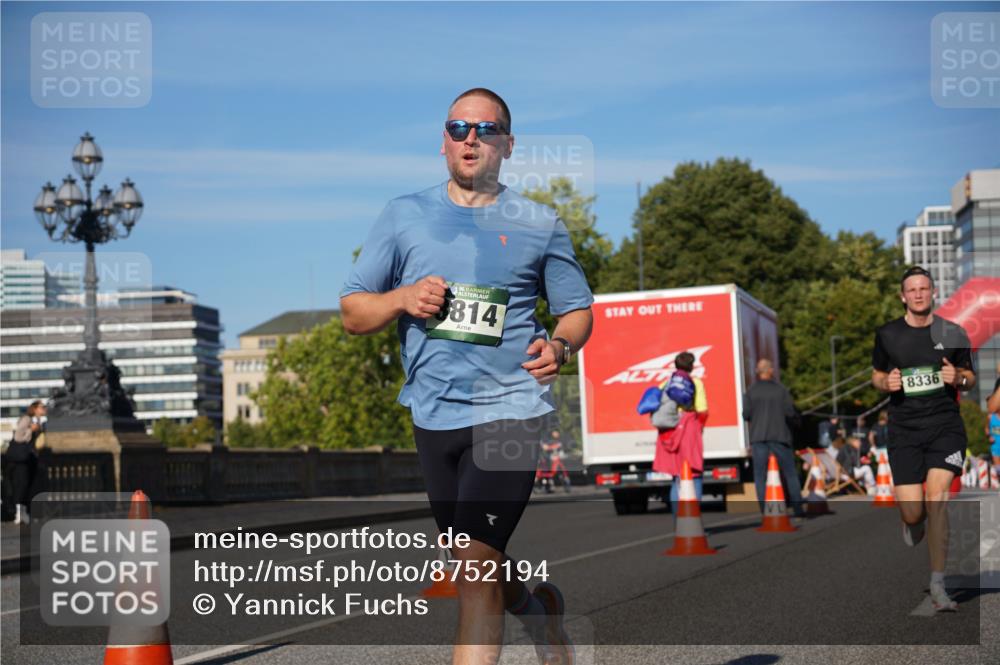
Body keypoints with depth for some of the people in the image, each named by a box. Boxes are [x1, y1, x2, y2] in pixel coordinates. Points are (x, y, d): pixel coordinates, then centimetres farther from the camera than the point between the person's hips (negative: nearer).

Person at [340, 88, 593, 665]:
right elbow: (352, 313, 10)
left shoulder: (539, 224, 5)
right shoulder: (405, 216, 8)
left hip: (511, 407, -3)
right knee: (472, 563, 14)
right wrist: (403, 298, -10)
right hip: (433, 412, 3)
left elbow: (578, 310, 12)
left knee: (478, 564, -13)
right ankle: (539, 612, 45)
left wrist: (559, 346, -10)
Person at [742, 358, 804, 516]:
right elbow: (790, 413, -6)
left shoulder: (751, 391, 0)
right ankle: (798, 508, 8)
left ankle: (765, 511, -5)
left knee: (760, 475, 3)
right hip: (779, 436, 0)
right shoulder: (781, 390, -1)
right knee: (790, 473, 9)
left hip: (758, 437, 0)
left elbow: (746, 415, -4)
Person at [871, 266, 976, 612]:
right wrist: (886, 383, -7)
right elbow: (877, 375, 17)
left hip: (945, 425, -1)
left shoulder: (952, 334, 4)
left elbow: (970, 377, 14)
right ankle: (913, 522, 35)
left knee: (936, 498, -16)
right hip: (904, 429, 1)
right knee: (913, 512, -6)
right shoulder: (887, 335, 5)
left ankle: (937, 587, -8)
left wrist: (958, 377, -9)